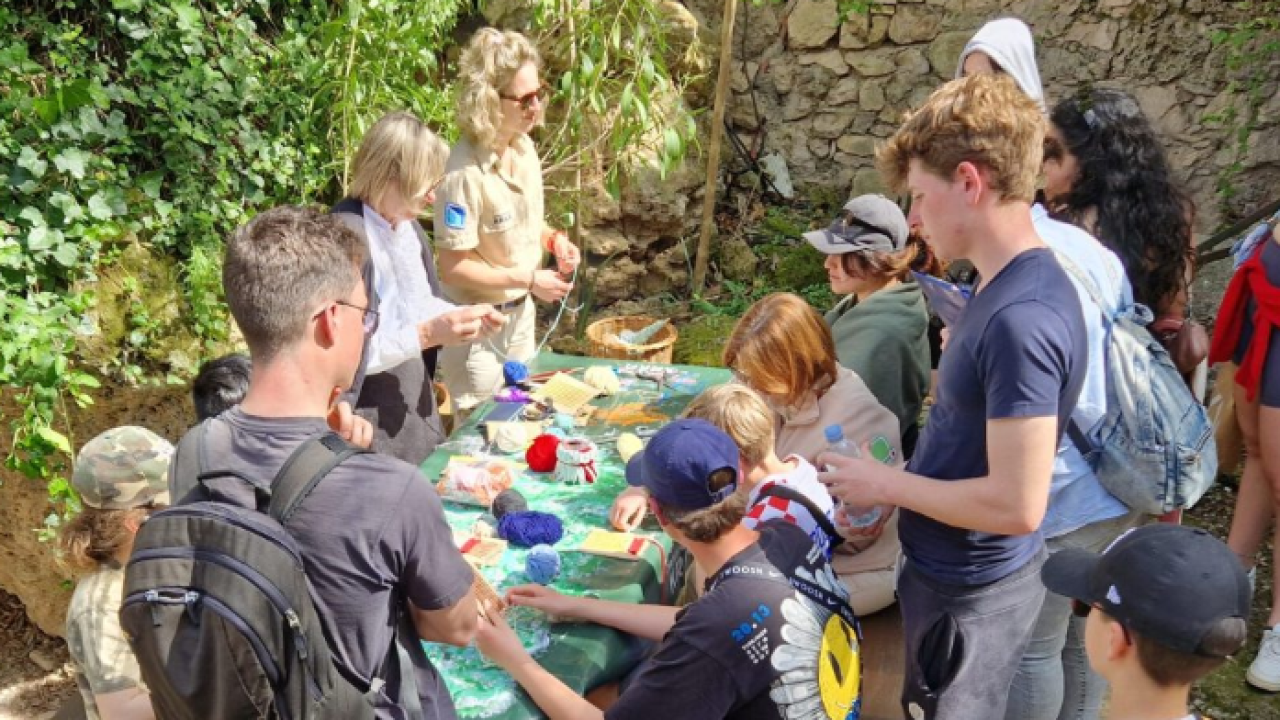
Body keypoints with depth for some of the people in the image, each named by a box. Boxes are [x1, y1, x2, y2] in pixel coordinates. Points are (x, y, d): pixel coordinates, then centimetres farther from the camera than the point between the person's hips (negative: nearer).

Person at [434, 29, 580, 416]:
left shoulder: (524, 147, -4)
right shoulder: (465, 173, -27)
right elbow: (453, 268, -24)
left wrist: (553, 239, -6)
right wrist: (529, 280, -22)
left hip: (520, 313, 7)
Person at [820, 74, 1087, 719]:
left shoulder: (1022, 317, -29)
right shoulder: (1004, 289, 3)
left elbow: (1016, 504, -29)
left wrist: (888, 484, -18)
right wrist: (896, 483, 5)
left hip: (971, 592, -9)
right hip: (950, 572, 9)